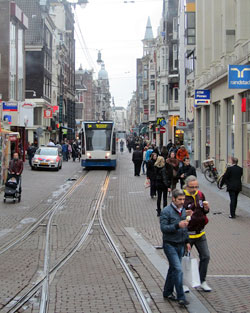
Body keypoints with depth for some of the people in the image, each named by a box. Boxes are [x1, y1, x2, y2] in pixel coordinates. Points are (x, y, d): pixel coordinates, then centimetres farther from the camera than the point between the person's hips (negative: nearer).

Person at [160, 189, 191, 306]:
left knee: (173, 269, 15)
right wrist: (177, 225, -30)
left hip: (180, 245, 7)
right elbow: (163, 228, -20)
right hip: (170, 245, -7)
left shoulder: (183, 210, 8)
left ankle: (167, 292, 28)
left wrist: (187, 241, 17)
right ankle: (181, 297, -8)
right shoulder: (166, 211, -14)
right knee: (178, 270, -12)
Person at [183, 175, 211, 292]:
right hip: (187, 234, -6)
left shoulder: (200, 195, 3)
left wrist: (206, 208, -7)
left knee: (205, 256, 8)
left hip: (200, 233, 6)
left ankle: (203, 281, 23)